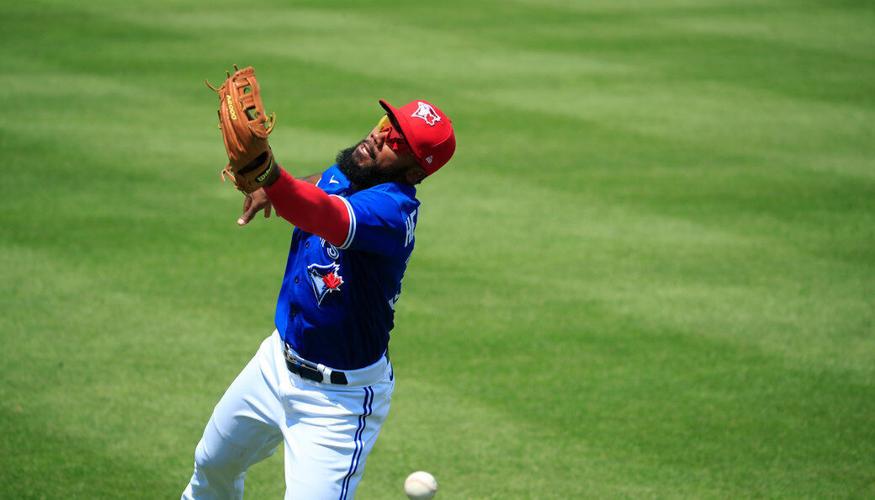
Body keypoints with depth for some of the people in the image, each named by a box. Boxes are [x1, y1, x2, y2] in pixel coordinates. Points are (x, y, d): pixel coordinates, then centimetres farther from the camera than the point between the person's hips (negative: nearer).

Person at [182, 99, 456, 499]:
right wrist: (271, 190, -3)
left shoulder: (394, 209, -30)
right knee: (213, 465, 27)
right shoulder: (340, 175, -4)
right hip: (278, 361, 9)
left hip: (338, 396, -9)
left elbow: (330, 218, -51)